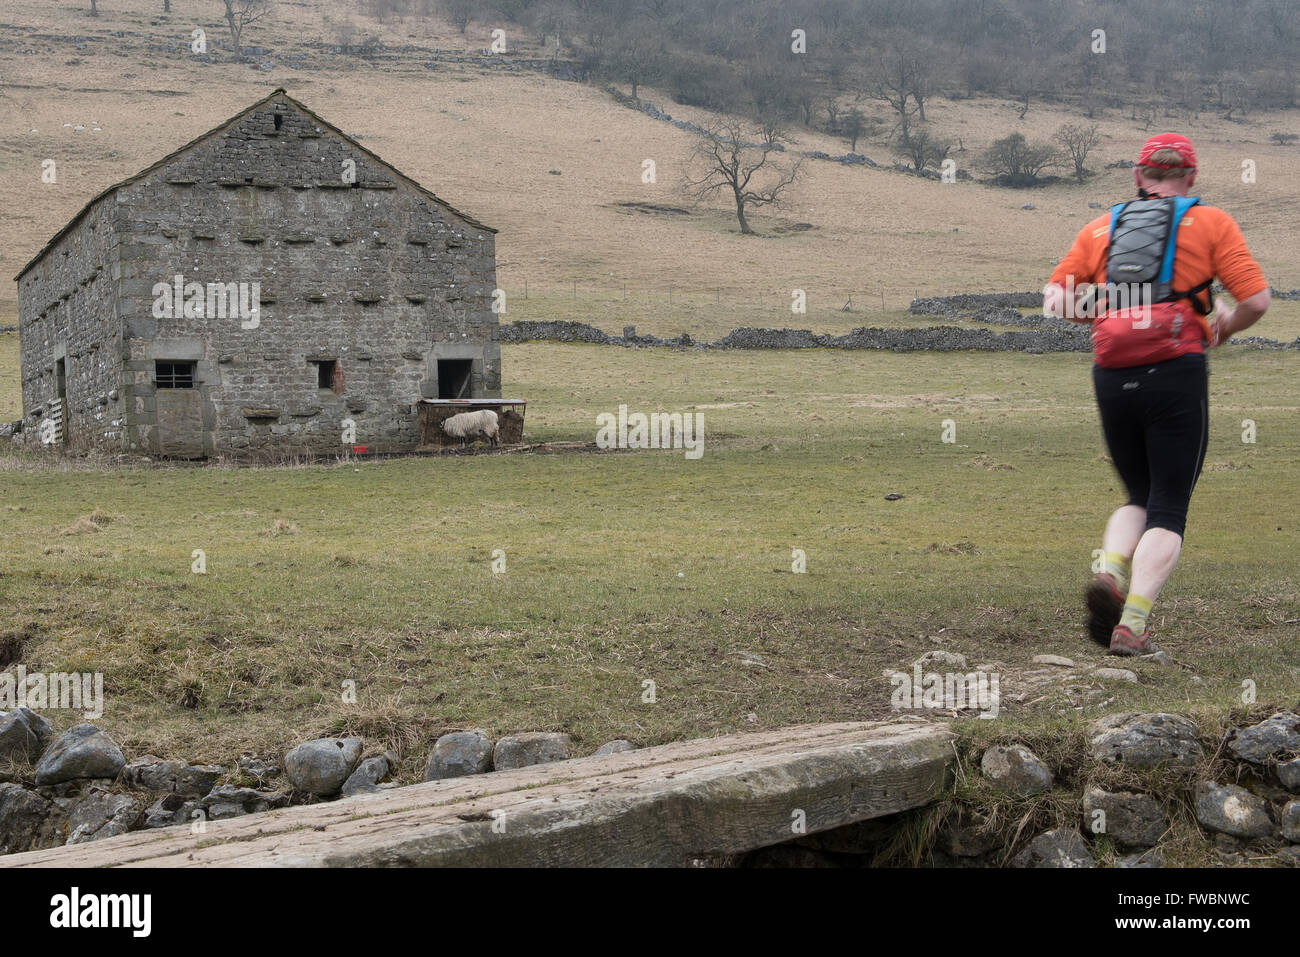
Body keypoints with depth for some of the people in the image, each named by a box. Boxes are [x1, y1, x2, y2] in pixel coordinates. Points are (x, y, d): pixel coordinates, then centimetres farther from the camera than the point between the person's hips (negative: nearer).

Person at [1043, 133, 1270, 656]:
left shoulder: (1100, 227, 16)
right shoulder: (1211, 222, 8)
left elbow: (1054, 299, 10)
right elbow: (1256, 299, -1)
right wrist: (1222, 326, 19)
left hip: (1111, 377, 3)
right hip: (1177, 372, -3)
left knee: (1140, 497, 20)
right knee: (1168, 506, 2)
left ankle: (1110, 573, -7)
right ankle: (1133, 625, -10)